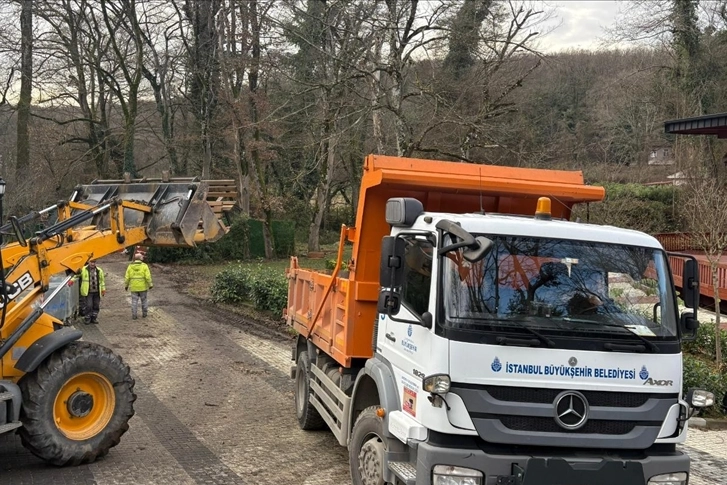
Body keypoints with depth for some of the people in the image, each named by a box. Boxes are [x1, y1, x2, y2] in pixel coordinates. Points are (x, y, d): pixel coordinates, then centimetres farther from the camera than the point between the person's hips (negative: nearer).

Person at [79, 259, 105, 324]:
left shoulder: (99, 270, 9)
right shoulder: (83, 269, -1)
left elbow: (102, 280, 15)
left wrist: (103, 289, 12)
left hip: (96, 292, 4)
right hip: (87, 292, -4)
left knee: (96, 306, 9)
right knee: (88, 306, -6)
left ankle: (94, 318, 21)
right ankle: (87, 318, 7)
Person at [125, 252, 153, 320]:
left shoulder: (130, 266, -3)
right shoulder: (144, 266, -10)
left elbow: (127, 277, -2)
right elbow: (148, 277, -14)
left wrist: (126, 286, 9)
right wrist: (150, 285, -6)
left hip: (133, 287, 1)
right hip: (143, 287, -1)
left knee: (134, 301, 6)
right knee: (143, 300, 14)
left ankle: (134, 315, 2)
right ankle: (144, 314, 21)